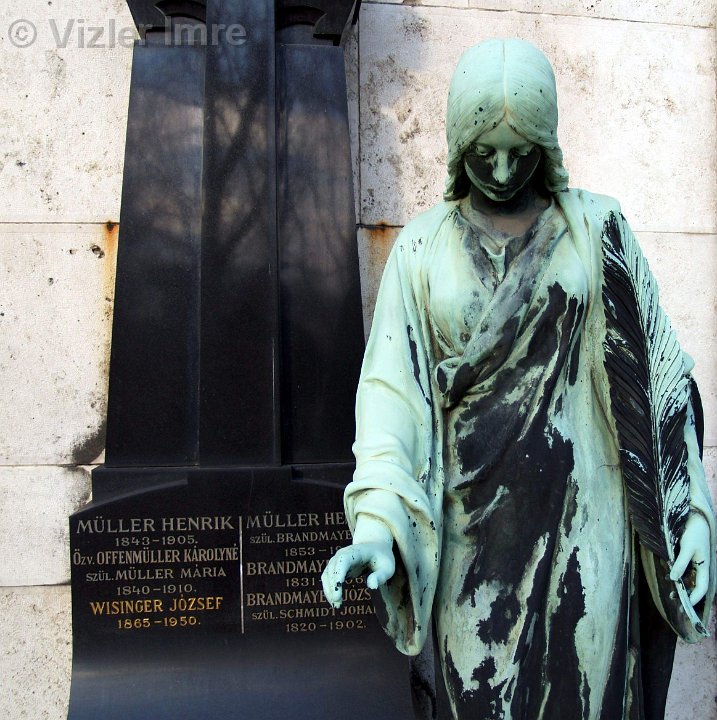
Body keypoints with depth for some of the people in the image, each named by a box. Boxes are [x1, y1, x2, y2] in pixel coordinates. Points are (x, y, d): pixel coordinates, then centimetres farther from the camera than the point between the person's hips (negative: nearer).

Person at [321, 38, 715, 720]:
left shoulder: (597, 228, 3)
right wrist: (378, 522, -17)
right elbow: (391, 383, -5)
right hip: (473, 520, 1)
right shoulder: (422, 246, 3)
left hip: (585, 513, 0)